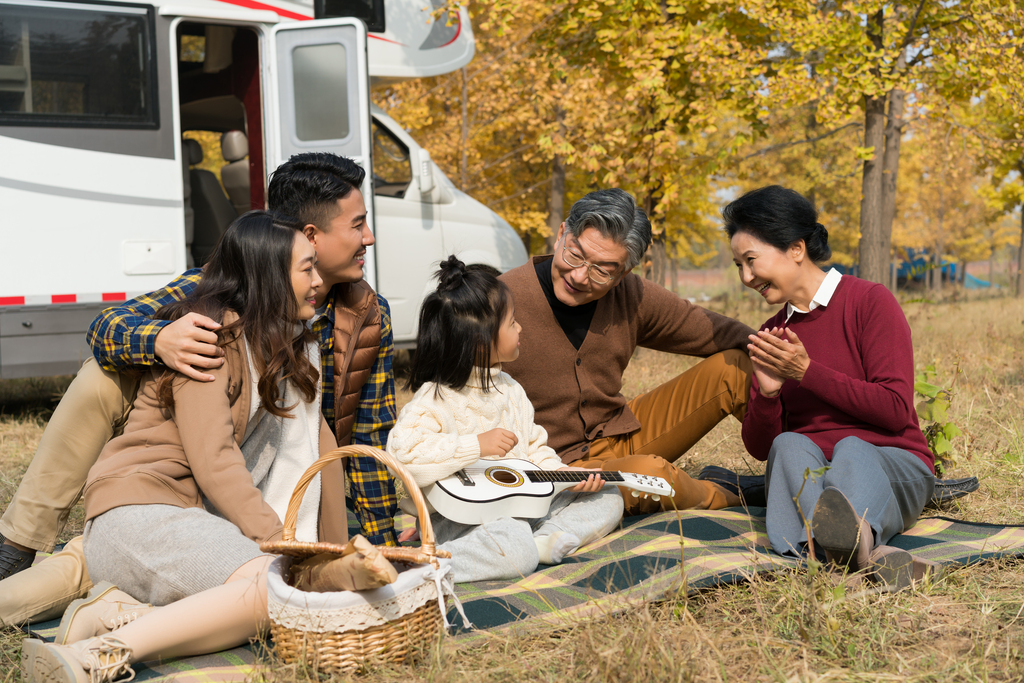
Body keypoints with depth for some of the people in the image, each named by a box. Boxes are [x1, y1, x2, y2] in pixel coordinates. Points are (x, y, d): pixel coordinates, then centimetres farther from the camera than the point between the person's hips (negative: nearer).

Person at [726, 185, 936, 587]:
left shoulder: (869, 301, -1)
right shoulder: (772, 336, 15)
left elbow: (896, 411, -10)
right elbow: (760, 447, 10)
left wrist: (806, 371, -13)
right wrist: (767, 394, -11)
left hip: (890, 465, -3)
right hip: (806, 476, 3)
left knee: (851, 449, -35)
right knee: (789, 446, -30)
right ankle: (867, 550, -59)